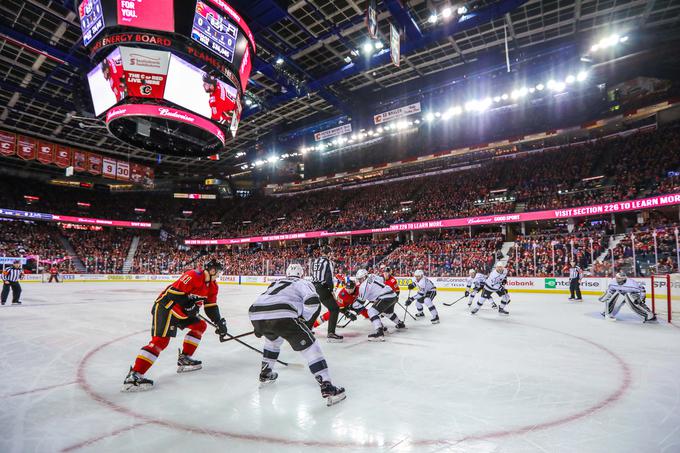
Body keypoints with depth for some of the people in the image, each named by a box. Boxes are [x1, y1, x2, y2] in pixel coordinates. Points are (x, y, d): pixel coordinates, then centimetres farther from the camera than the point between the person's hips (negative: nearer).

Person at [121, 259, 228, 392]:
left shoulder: (212, 286, 9)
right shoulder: (194, 275, -21)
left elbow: (211, 307, 12)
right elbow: (174, 292, -24)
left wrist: (220, 323, 5)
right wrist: (189, 304, -23)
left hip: (182, 310, 10)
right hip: (165, 306, -10)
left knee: (200, 325, 12)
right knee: (161, 340, -19)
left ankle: (184, 359, 18)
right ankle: (134, 375, -20)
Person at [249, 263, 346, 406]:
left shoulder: (276, 283, 36)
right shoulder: (303, 283, 19)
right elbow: (313, 301, -2)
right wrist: (305, 320, 13)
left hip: (255, 315, 7)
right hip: (282, 316, -6)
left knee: (273, 339, 38)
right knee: (310, 347, 5)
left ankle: (265, 374, 48)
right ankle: (327, 389, -2)